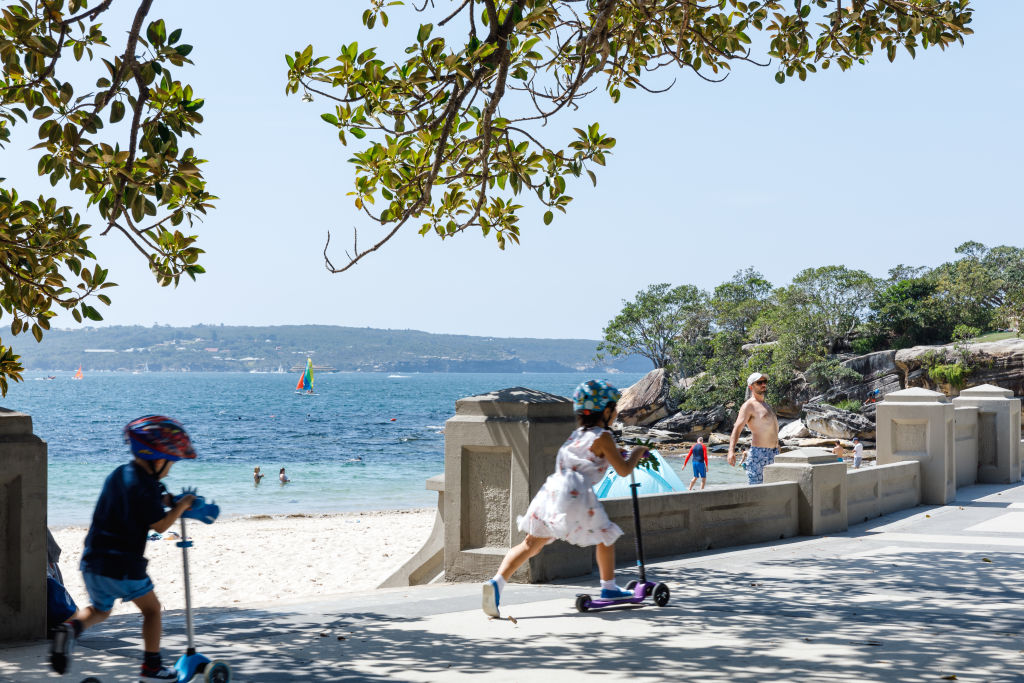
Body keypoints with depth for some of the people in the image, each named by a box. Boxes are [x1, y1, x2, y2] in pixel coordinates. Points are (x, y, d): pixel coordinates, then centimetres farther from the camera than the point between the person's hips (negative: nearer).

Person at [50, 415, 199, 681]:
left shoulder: (117, 475, 10)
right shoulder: (145, 487, -14)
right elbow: (160, 525, -10)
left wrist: (162, 500, 20)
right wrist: (181, 505, 3)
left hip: (92, 562, 7)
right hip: (124, 566, -7)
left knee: (100, 609, 26)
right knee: (151, 609, 15)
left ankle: (72, 626, -6)